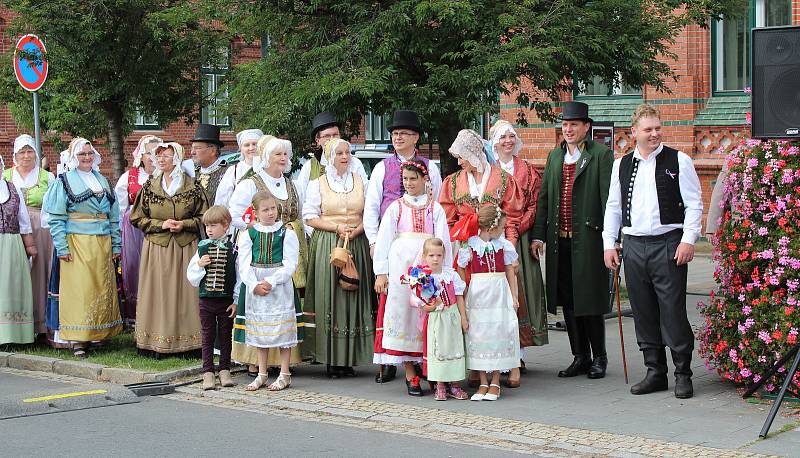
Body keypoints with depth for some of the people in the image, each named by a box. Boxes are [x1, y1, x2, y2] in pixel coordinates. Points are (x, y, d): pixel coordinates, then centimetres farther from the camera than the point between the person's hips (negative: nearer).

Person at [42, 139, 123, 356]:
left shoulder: (102, 181, 16)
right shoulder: (65, 181, 1)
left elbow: (114, 216, 17)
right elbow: (56, 218, -5)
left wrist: (116, 244, 10)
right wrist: (62, 247, -13)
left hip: (102, 245, 5)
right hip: (77, 243, -5)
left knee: (103, 288, 6)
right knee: (78, 289, -8)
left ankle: (100, 333, 15)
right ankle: (77, 339, -7)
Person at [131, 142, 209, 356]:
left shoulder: (192, 186, 2)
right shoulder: (150, 186, 6)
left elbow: (204, 217, 4)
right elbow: (138, 218, 6)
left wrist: (184, 224, -12)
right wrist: (161, 224, -8)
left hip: (185, 248, -1)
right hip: (156, 248, 1)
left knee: (184, 292, -1)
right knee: (157, 293, -1)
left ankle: (186, 343, 4)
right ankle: (155, 344, 3)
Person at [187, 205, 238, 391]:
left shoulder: (233, 249, -4)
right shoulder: (202, 248, 4)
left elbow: (240, 277, -4)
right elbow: (191, 276, 9)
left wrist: (236, 302, -6)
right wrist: (199, 265, -10)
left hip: (226, 300, -2)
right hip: (206, 300, 2)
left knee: (225, 336, 8)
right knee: (207, 337, 5)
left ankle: (225, 372, 17)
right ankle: (208, 374, 9)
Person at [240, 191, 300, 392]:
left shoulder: (286, 232, -2)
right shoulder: (248, 234, 5)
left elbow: (290, 264, -9)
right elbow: (244, 264, -1)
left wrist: (271, 282, -18)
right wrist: (254, 285, -15)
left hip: (280, 284, -3)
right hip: (254, 286, 3)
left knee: (282, 328, -1)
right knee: (259, 330, 9)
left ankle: (284, 375, 7)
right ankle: (261, 374, 19)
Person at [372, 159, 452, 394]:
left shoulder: (435, 208, 10)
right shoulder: (396, 207, 11)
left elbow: (443, 242, 6)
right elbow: (383, 240, 7)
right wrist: (381, 273, 0)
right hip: (400, 266, 0)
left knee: (425, 315, -3)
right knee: (401, 313, -3)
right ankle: (410, 374, 1)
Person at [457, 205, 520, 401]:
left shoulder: (503, 245, 3)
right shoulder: (470, 245, -3)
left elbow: (510, 271, 8)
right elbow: (461, 269, 7)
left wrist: (514, 296, 5)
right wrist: (463, 293, 3)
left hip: (499, 294, 1)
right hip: (477, 295, -1)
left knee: (498, 334, 0)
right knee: (478, 334, 1)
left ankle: (495, 383, 10)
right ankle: (483, 383, 11)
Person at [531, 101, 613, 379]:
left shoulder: (601, 155, -3)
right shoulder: (555, 156, 15)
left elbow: (608, 198, -9)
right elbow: (544, 197, 15)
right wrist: (538, 235, 8)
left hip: (588, 239, -6)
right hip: (559, 241, 6)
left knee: (589, 300, -1)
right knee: (567, 301, 9)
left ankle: (599, 357, 13)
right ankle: (580, 357, 18)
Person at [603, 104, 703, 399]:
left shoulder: (678, 161, 1)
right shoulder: (621, 166, 12)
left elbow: (694, 204, -1)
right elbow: (613, 206, 16)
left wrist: (688, 240, -10)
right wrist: (609, 244, 9)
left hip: (668, 244, -4)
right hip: (634, 245, 4)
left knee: (673, 312, -5)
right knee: (644, 313, 7)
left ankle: (683, 375, 5)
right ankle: (655, 372, 17)